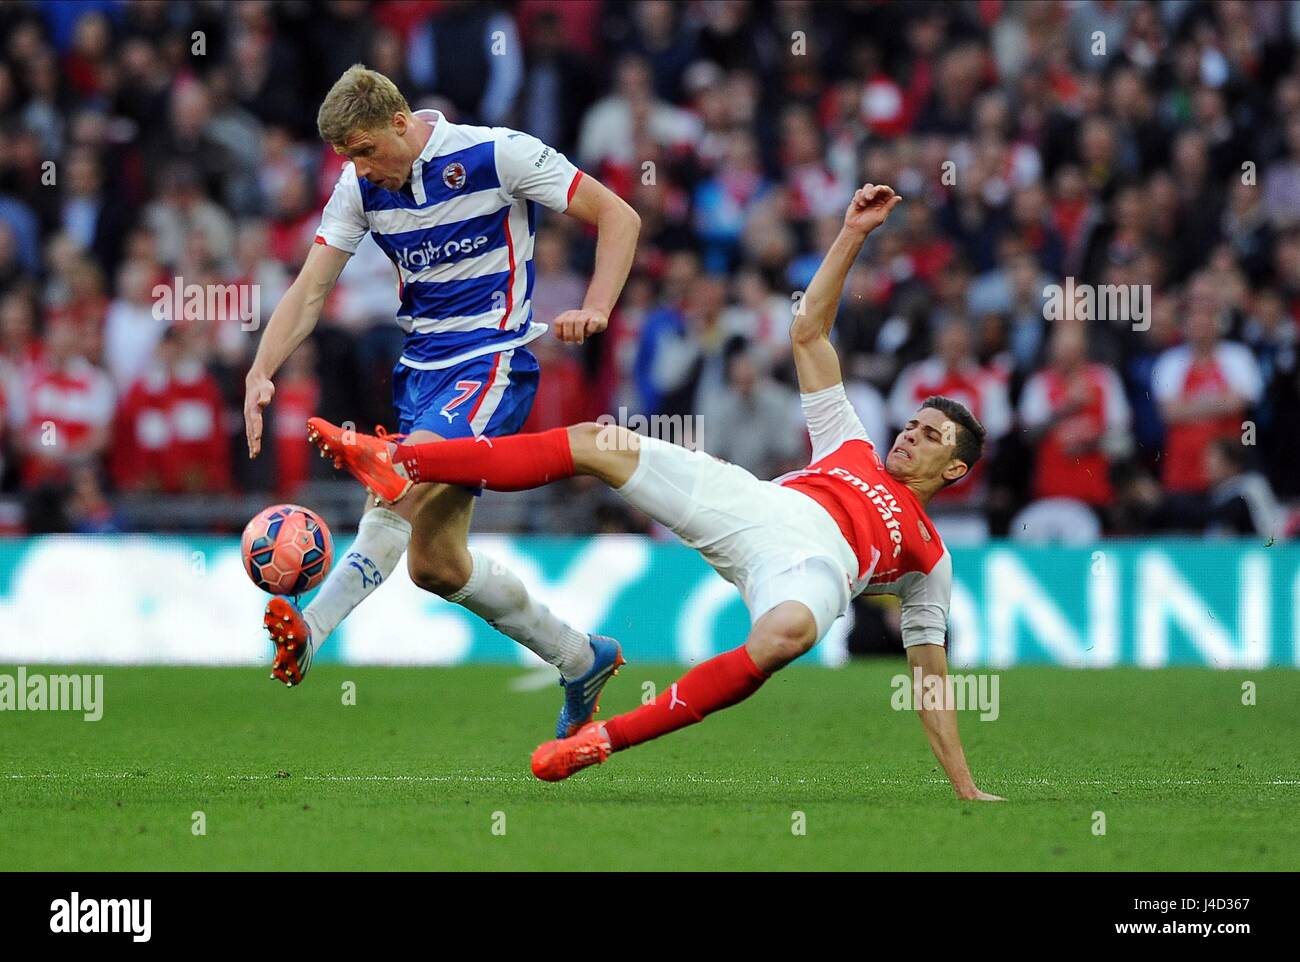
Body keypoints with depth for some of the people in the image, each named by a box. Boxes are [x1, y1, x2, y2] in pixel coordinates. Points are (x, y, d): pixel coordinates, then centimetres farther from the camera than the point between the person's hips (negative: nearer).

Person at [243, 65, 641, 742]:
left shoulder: (496, 154, -11)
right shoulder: (360, 189, 4)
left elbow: (617, 217, -6)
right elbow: (310, 291, 2)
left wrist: (595, 310, -18)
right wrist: (261, 373, -13)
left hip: (492, 362, -7)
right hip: (421, 367, 7)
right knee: (436, 564, 7)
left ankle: (310, 631, -42)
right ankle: (582, 661, 24)